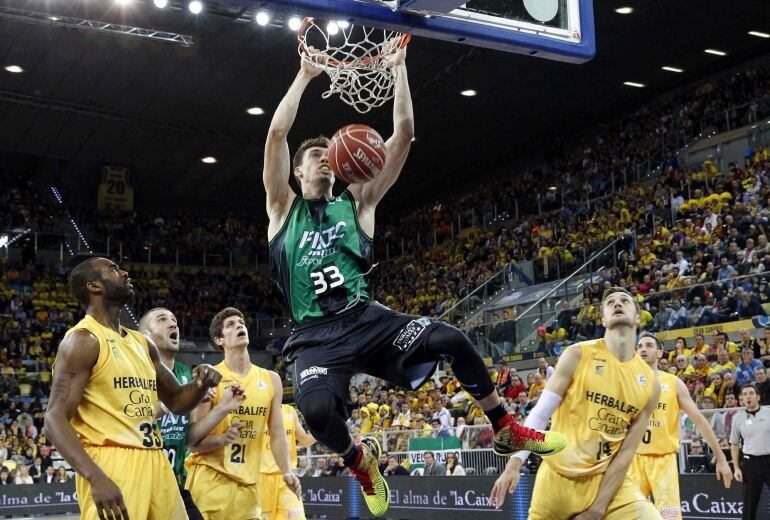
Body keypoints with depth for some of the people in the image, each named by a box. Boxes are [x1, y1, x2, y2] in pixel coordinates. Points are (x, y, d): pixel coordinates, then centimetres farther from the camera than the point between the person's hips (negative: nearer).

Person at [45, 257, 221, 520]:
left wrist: (202, 382, 3)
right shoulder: (83, 340, -7)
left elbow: (177, 402, 27)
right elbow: (55, 419, -14)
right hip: (110, 466, -8)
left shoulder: (143, 343, 17)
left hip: (155, 463, 8)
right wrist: (96, 478, -28)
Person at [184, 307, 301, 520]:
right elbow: (192, 441, -8)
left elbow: (277, 435, 10)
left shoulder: (271, 379, 7)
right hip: (211, 475, -5)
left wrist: (287, 472, -5)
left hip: (248, 481, 5)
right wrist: (222, 439, -26)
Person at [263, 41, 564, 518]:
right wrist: (305, 75, 5)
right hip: (317, 333, -2)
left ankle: (506, 430, 1)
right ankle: (359, 458, 5)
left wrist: (399, 69, 8)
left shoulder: (357, 202, 17)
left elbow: (404, 135, 11)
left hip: (367, 317, 2)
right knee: (316, 408, -32)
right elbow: (278, 132, 0)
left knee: (449, 339, -21)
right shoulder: (283, 208, 13)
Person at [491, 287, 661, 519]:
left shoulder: (650, 383, 0)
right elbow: (540, 413, -7)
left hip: (608, 478, 1)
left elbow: (626, 452, -3)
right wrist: (515, 462, -19)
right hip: (558, 475, -1)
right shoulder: (578, 355, -6)